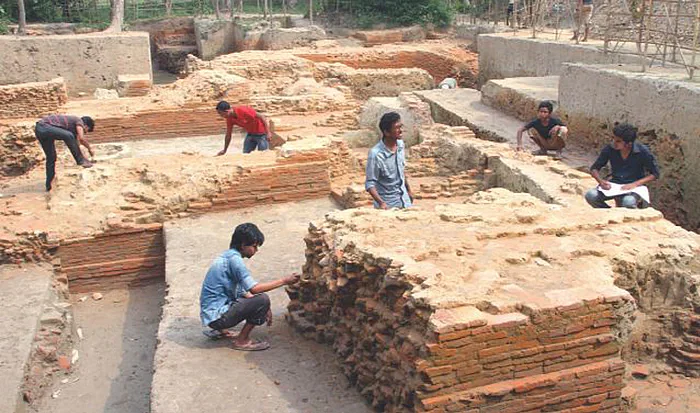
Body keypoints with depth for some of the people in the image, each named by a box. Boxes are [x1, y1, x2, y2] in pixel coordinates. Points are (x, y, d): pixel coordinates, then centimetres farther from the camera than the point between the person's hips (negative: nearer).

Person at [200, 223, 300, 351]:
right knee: (263, 300, -17)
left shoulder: (229, 256, 13)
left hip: (211, 313, 10)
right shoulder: (233, 258, -17)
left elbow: (243, 291, 17)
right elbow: (253, 288, -23)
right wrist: (284, 281, -16)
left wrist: (263, 309, 11)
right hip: (217, 315, -10)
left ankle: (220, 330, 18)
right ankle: (242, 341, -4)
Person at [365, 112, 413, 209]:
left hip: (404, 201, 6)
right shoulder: (376, 154, -24)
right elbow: (370, 183, -19)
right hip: (388, 206, -6)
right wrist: (381, 203, -33)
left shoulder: (400, 144, -4)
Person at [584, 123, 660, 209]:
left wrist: (635, 184, -21)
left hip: (635, 187, -3)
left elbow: (654, 174, -5)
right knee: (590, 195, -25)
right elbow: (594, 168, 2)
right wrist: (601, 181, -20)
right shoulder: (610, 149, -6)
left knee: (628, 202, -38)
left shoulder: (642, 151, -12)